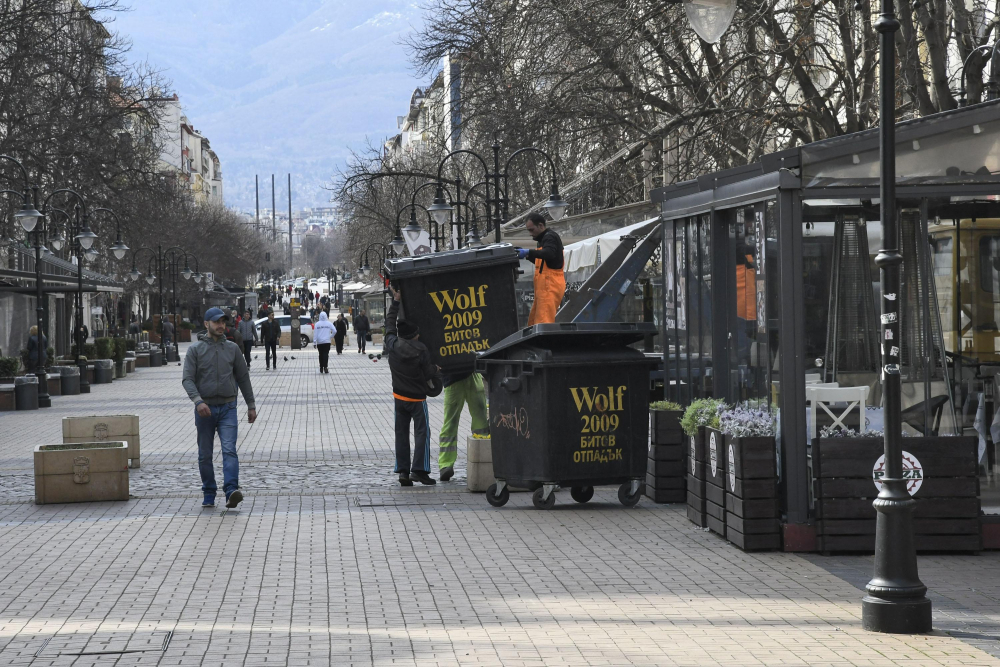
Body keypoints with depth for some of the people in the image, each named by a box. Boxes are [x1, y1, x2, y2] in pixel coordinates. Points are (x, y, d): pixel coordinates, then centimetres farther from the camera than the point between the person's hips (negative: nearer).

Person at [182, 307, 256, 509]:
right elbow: (188, 379, -7)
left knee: (229, 450, -15)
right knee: (205, 454, 7)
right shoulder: (195, 350, 1)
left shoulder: (232, 348, 8)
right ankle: (209, 494, 18)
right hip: (205, 409, 0)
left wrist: (251, 405, 12)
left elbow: (243, 378, 14)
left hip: (228, 408, 0)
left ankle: (231, 491, -26)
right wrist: (198, 401, -23)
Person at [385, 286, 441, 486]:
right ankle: (419, 469, -9)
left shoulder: (392, 345, -5)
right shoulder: (421, 350, -17)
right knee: (422, 432, 0)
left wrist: (395, 301, 16)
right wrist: (437, 371, 11)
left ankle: (403, 471, 6)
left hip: (399, 396, 4)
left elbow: (389, 323, 10)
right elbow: (428, 374, -11)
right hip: (417, 398, -4)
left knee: (401, 433, 9)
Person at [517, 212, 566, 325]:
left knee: (543, 321, -16)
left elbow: (549, 254, -29)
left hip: (550, 285, -11)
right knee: (533, 322, 9)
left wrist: (529, 252, -33)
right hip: (544, 285, 11)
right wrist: (528, 255, 14)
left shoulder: (550, 237, -9)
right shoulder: (544, 238, 23)